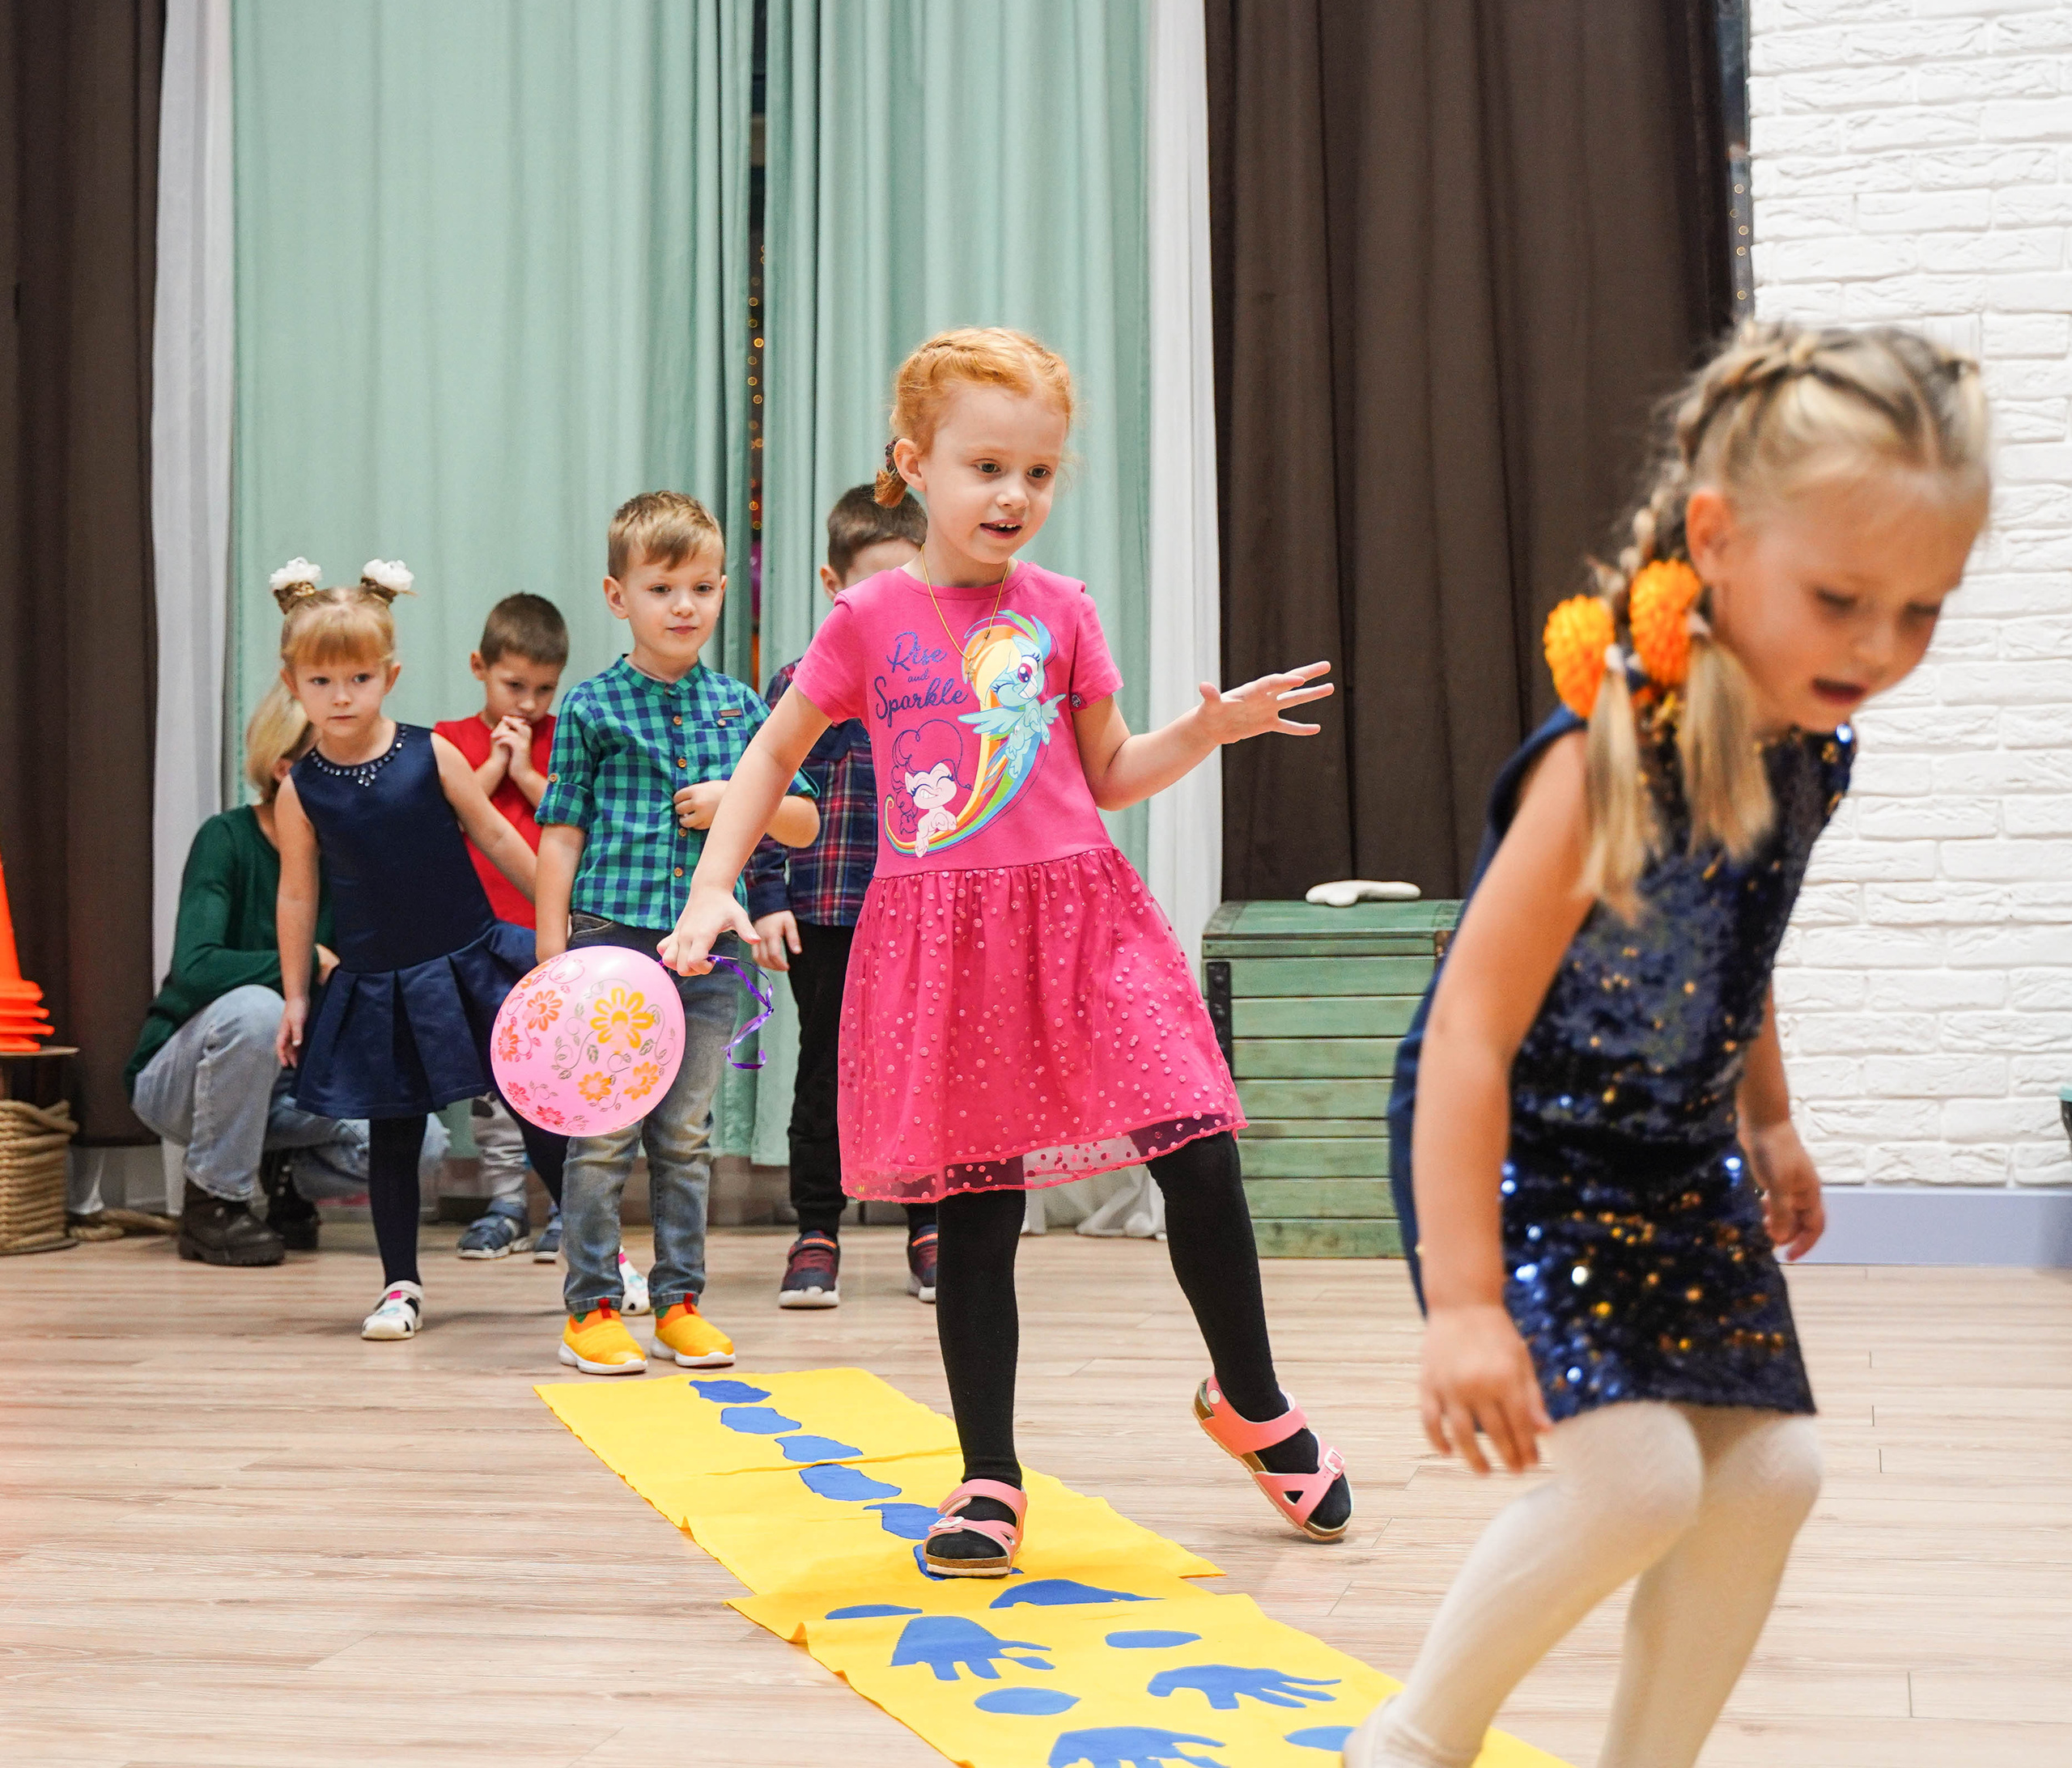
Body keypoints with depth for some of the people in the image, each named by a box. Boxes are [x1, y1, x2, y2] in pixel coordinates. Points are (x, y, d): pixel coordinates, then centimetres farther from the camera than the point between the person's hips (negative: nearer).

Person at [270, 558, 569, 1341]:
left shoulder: (431, 755, -7)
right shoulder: (300, 790, -4)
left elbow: (496, 837, 3)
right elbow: (297, 896, 4)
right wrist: (295, 996, 6)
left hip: (469, 967, 0)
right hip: (373, 989, 0)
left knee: (538, 1112, 6)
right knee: (392, 1136, 7)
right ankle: (400, 1285, 20)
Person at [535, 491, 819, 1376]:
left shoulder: (740, 705, 9)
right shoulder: (592, 706, 0)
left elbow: (804, 823, 12)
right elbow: (561, 835, 0)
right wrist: (551, 952, -4)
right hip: (612, 938, -3)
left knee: (686, 1134, 10)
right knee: (603, 1135, -1)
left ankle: (680, 1302, 19)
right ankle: (591, 1308, 8)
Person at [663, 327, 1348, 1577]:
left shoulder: (1062, 612, 6)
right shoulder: (871, 619, 2)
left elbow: (1108, 776, 13)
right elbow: (776, 753, 13)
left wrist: (1212, 728, -3)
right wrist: (713, 888, 3)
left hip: (1078, 919, 1)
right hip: (939, 937, -1)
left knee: (1201, 1159, -6)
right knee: (975, 1216, 4)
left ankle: (1255, 1405, 19)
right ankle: (990, 1483, 19)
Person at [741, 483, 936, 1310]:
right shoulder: (800, 684, -1)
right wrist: (765, 899, -5)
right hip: (824, 917, -1)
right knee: (825, 1076, 5)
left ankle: (930, 1230, 20)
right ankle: (816, 1236, 15)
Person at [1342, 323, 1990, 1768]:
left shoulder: (1809, 749, -5)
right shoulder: (1612, 757, -29)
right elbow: (1470, 1029, -31)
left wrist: (1770, 1124, 26)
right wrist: (1463, 1300, -33)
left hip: (1678, 1159, 8)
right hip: (1523, 1154, -8)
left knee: (1769, 1471, 5)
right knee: (1638, 1477, -18)